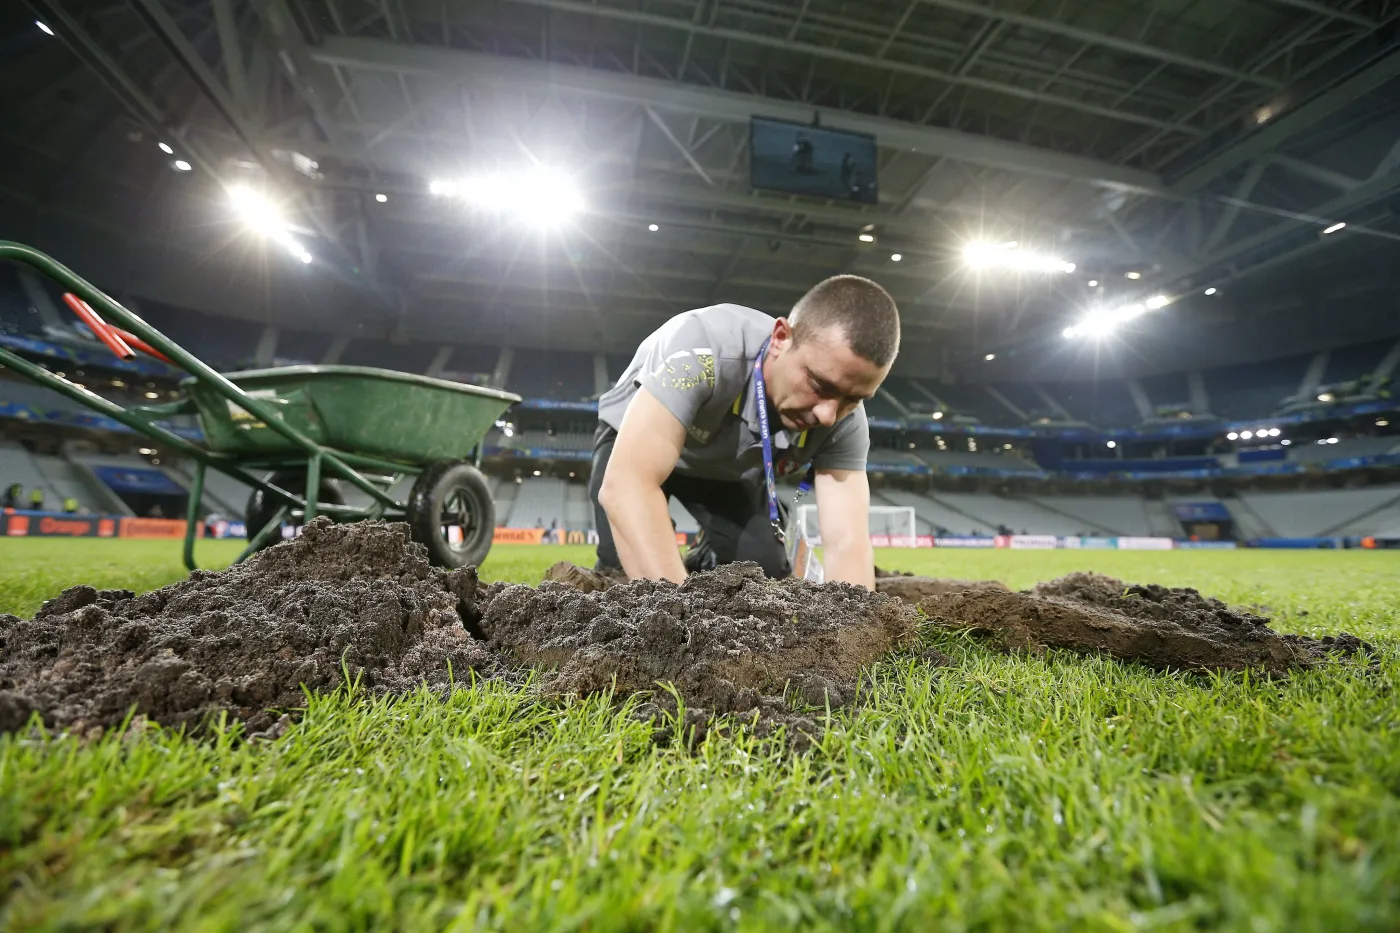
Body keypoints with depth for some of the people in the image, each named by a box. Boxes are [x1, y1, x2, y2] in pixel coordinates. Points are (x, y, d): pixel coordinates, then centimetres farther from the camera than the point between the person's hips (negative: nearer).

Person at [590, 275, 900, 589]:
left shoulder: (844, 423, -27)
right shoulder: (703, 345, -42)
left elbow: (848, 543, -32)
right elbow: (625, 486, -51)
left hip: (726, 469, 4)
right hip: (636, 440, -3)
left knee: (766, 569, -12)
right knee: (629, 567, -24)